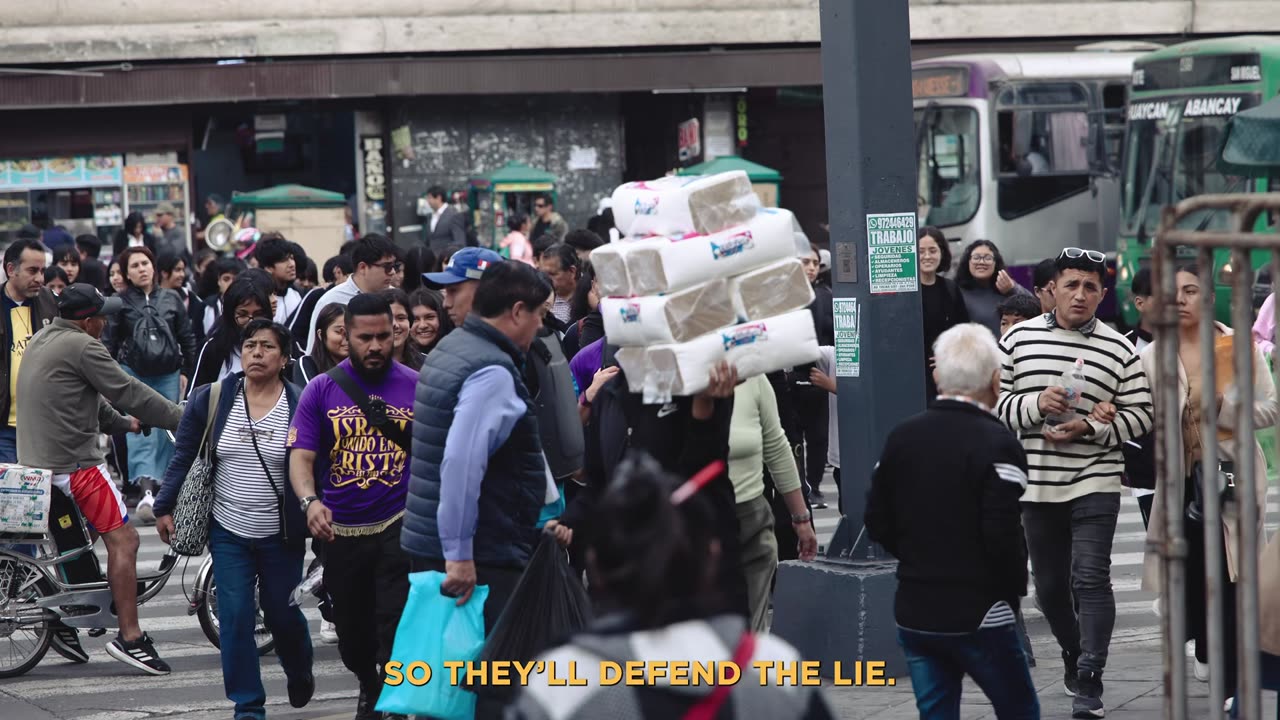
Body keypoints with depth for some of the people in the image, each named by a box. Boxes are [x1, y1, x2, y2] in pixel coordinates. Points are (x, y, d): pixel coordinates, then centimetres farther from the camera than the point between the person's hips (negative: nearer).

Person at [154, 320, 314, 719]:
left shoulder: (302, 405, -8)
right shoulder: (211, 400, -3)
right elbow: (183, 458, 4)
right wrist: (165, 507, 2)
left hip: (281, 536, -1)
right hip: (229, 532, 1)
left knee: (282, 613, 11)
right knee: (235, 617, -6)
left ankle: (300, 675, 42)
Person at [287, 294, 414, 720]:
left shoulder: (416, 387, -2)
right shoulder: (321, 390, 0)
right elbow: (301, 457, -5)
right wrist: (310, 501, -24)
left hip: (399, 526, -2)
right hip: (341, 532, 2)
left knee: (397, 628, -12)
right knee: (352, 631, 17)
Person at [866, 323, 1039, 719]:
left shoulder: (902, 436, 5)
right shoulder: (996, 444, -15)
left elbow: (877, 523, 8)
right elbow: (1003, 535, -21)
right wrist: (1015, 586, -4)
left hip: (913, 612, 6)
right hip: (977, 615, -6)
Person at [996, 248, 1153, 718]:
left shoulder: (1119, 349, -1)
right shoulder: (1019, 338, 3)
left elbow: (1139, 414, -1)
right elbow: (993, 402, 4)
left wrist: (1090, 428, -15)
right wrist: (1036, 404, -14)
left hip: (1095, 482, -2)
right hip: (1037, 484, 2)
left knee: (1091, 578, -12)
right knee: (1049, 584, 12)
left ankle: (1089, 682, -9)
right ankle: (1073, 652, 39)